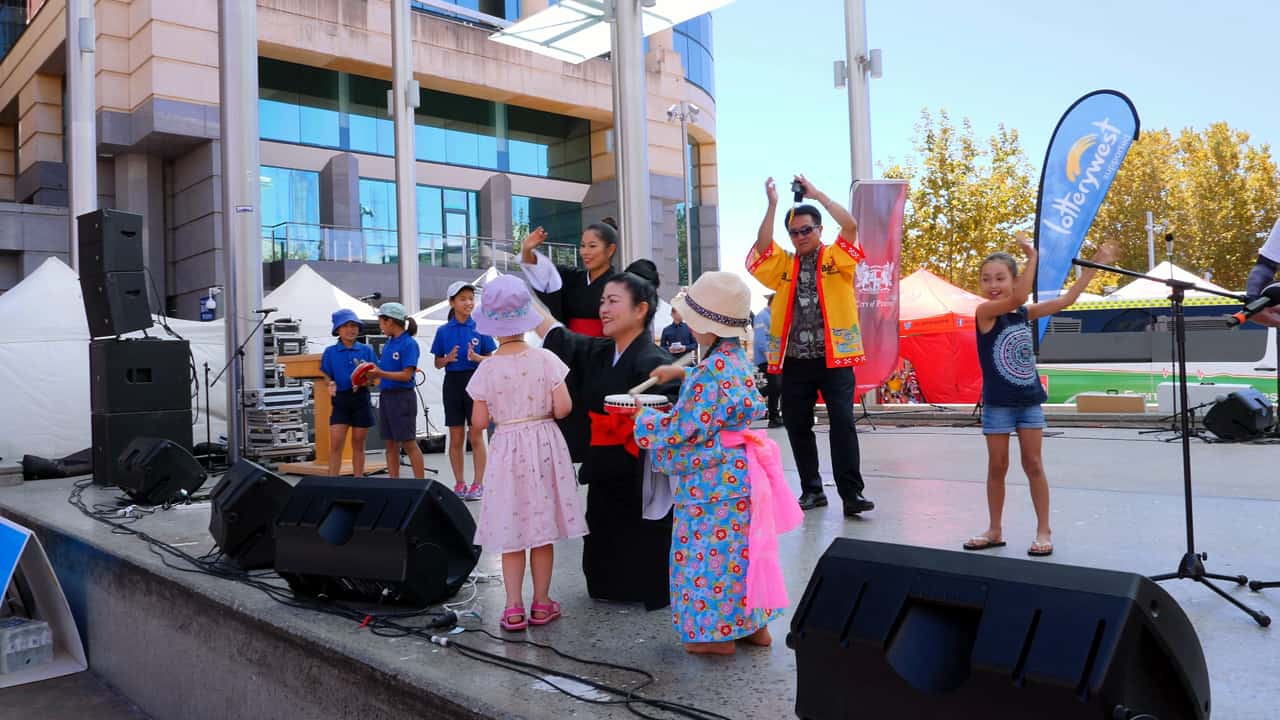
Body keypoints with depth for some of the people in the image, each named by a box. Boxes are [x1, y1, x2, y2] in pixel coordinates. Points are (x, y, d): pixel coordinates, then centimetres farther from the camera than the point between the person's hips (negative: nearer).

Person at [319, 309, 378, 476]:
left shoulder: (366, 350, 3)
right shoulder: (330, 352, 3)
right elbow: (327, 376, 7)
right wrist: (331, 384, -15)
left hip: (361, 399, 1)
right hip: (340, 400, 0)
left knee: (358, 445, 8)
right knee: (335, 444, -6)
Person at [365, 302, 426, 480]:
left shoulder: (409, 344, -12)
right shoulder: (388, 344, 11)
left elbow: (406, 375, -17)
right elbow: (384, 370, 14)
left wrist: (380, 373, -24)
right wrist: (371, 374, -3)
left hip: (402, 397, -8)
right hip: (385, 395, 8)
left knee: (409, 444, -4)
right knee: (391, 445, 10)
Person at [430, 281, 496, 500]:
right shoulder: (443, 331, 3)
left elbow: (490, 360, 3)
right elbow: (437, 363, 9)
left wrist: (476, 357, -17)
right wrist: (448, 358, -12)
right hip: (452, 383, 2)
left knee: (476, 436, 0)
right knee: (456, 438, 7)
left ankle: (478, 483, 7)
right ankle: (459, 483, 17)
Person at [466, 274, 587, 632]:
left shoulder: (487, 368, -8)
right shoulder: (545, 358, -8)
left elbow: (479, 421, -4)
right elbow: (563, 408, -12)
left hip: (507, 450, 0)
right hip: (544, 445, 1)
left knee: (513, 529, 7)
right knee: (542, 528, 10)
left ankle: (514, 608, 11)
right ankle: (541, 604, 19)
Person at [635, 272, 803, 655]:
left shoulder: (712, 371, -24)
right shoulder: (736, 356, 5)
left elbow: (683, 430, -21)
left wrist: (645, 417, -5)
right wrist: (684, 374, 18)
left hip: (712, 480, -10)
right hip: (738, 469, 10)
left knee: (712, 553, 3)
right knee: (741, 548, 18)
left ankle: (718, 632, 16)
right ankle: (755, 623, 29)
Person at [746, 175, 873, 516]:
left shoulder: (836, 258, 5)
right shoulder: (784, 266, 12)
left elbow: (851, 226, -11)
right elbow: (762, 246, -4)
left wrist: (817, 194, -4)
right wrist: (772, 204, -9)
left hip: (834, 356, -3)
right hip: (795, 360, 4)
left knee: (842, 422, -8)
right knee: (796, 425, 8)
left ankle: (851, 492, -5)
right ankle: (812, 489, 20)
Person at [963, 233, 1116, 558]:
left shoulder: (1025, 313, 4)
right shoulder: (984, 311, -12)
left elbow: (1067, 299, 8)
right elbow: (1018, 298, -29)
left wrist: (1095, 264, 8)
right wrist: (1032, 256, -29)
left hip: (1029, 400, 3)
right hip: (998, 403, -3)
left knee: (1033, 464, 6)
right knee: (997, 466, 5)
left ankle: (1044, 530, 14)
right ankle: (995, 530, 17)